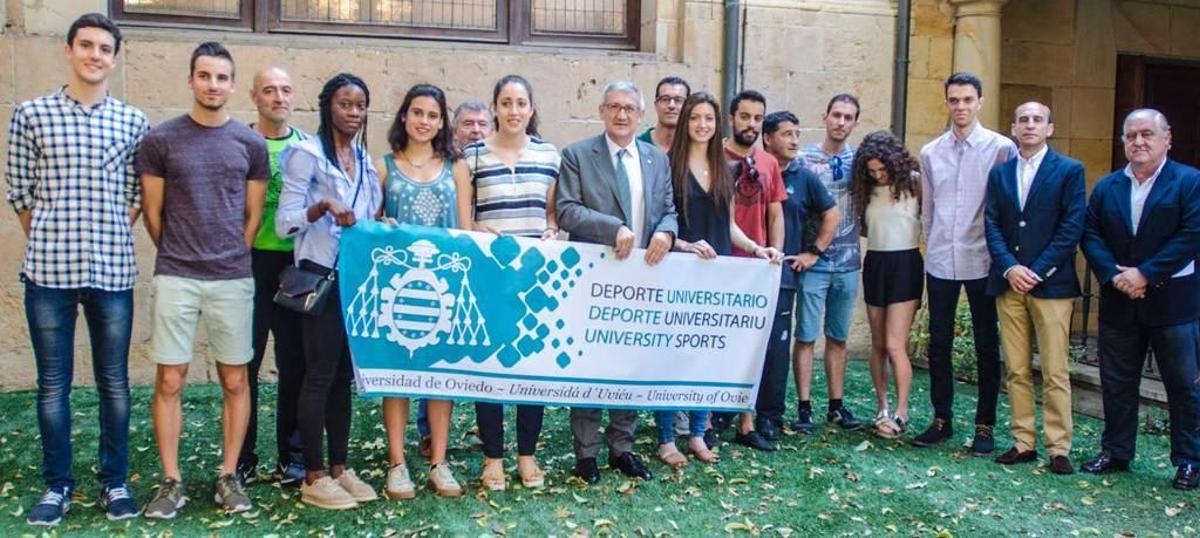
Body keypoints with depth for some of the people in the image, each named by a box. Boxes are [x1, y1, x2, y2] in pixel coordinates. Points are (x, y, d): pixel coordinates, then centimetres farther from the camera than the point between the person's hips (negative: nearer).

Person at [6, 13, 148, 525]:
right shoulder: (31, 113, 3)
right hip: (48, 270, -1)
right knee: (53, 383, 7)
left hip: (113, 271, 1)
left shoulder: (133, 121, 5)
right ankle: (57, 485, 19)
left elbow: (139, 194, 9)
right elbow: (19, 189, 6)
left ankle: (115, 482, 19)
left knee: (114, 382, 7)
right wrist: (46, 242, 5)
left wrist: (112, 240, 2)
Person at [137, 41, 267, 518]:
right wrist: (178, 258, 10)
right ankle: (171, 481, 13)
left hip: (233, 280, 1)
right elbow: (153, 212, 6)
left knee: (235, 380, 6)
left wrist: (230, 259, 7)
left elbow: (253, 215, 9)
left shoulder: (251, 144, 5)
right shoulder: (160, 139, 1)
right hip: (175, 278, -1)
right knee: (170, 380, 2)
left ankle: (228, 476, 17)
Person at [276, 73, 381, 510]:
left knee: (344, 374, 11)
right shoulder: (306, 154, -6)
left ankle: (339, 468, 19)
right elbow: (284, 222, -12)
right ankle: (314, 477, 6)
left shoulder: (364, 159, 15)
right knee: (320, 374, -3)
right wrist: (323, 206, -26)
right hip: (321, 276, -7)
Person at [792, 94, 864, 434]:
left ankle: (836, 406, 22)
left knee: (839, 338, 12)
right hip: (814, 262, -3)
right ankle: (804, 408, 7)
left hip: (848, 262, 4)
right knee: (806, 336, 0)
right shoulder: (804, 158, -2)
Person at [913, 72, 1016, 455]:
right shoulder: (930, 153, 7)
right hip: (940, 262, 3)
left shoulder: (1001, 148, -4)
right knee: (938, 344, 9)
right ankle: (941, 419, 21)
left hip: (982, 261, -3)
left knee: (987, 347, 6)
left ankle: (984, 426, 15)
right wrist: (931, 247, 10)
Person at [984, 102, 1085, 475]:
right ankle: (1023, 443, 14)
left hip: (1051, 285, -4)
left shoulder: (1069, 171, 2)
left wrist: (1036, 271, -11)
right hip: (1009, 283, 4)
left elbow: (1072, 227, -5)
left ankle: (1058, 448, 4)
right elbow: (991, 224, 6)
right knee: (1016, 371, 7)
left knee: (1055, 373, -3)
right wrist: (1009, 268, -9)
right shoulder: (999, 173, 13)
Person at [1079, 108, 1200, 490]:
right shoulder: (1106, 187, 9)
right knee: (1116, 382, 11)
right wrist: (1114, 275, -13)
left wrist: (1145, 274, -18)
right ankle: (1115, 452, 23)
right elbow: (1090, 235, 3)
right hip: (1118, 301, 4)